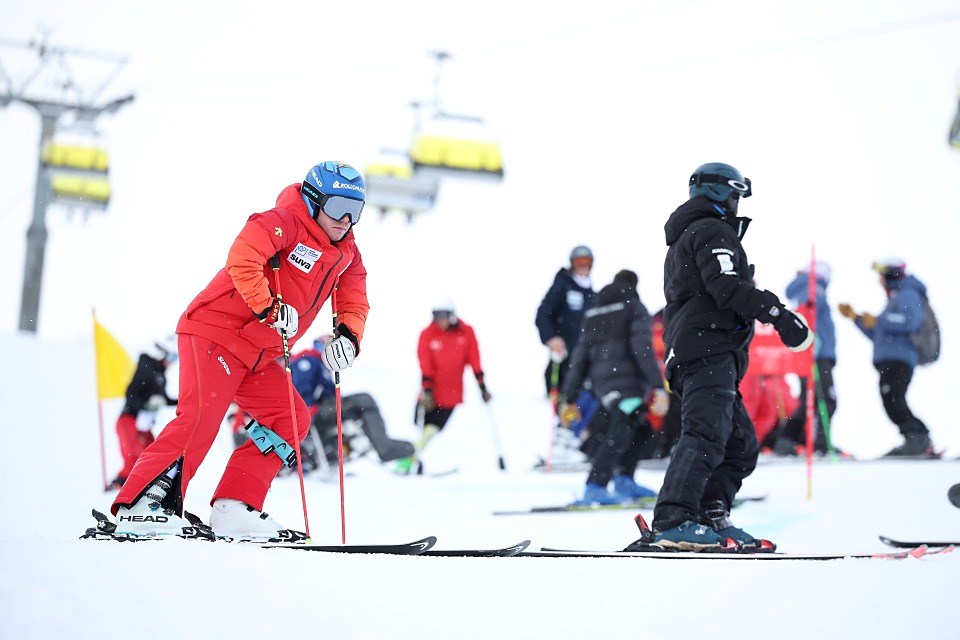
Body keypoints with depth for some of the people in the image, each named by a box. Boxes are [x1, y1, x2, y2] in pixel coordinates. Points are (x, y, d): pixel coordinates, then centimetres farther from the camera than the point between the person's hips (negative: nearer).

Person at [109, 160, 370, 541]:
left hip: (257, 357, 9)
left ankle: (234, 510, -4)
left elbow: (354, 304, 16)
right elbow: (242, 259, -28)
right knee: (201, 417, -22)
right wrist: (270, 308, -31)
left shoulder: (347, 255, 11)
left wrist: (347, 337, -5)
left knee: (291, 420, -1)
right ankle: (139, 507, -21)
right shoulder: (283, 224, -14)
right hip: (216, 333, -9)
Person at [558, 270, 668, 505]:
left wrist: (570, 397, 21)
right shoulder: (634, 307, 4)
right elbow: (643, 350, -9)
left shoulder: (594, 314, 23)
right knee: (620, 434, -17)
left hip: (602, 383, 8)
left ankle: (623, 481, 16)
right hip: (627, 381, -8)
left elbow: (580, 356, 20)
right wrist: (658, 387, -15)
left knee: (640, 430, 22)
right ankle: (595, 489, -29)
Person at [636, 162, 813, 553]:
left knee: (741, 444, 9)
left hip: (687, 354, 11)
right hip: (710, 350, -11)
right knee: (706, 434, -23)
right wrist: (778, 314, -18)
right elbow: (727, 287, -16)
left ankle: (711, 518, -1)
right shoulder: (712, 231, 0)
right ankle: (672, 522, -35)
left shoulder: (682, 241, 32)